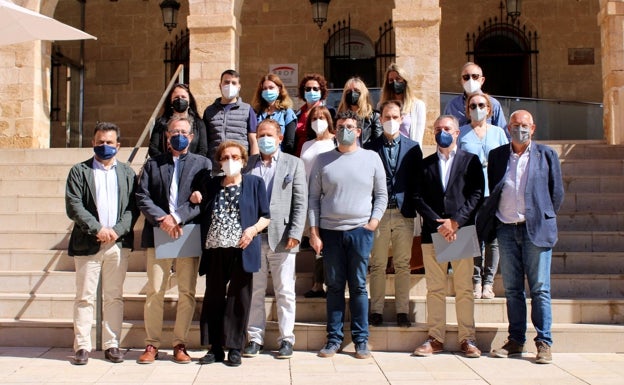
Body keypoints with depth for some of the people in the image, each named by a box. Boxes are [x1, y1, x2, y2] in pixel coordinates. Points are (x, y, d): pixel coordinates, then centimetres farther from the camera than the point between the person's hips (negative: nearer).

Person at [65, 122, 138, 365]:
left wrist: (117, 231, -11)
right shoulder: (79, 171, 6)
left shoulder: (127, 173, 12)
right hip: (88, 243, -1)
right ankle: (82, 346, 9)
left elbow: (133, 207, 5)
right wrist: (97, 229, -14)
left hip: (119, 243, 2)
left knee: (114, 297, 6)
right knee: (84, 297, 2)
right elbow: (73, 207, -4)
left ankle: (111, 345, 13)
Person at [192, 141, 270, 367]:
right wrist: (194, 199, 1)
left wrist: (254, 229, -13)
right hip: (215, 250, 3)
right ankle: (215, 348, 15)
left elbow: (265, 216, 5)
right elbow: (201, 212, 20)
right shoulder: (210, 185, 15)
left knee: (238, 299, 2)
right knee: (213, 298, 6)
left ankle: (234, 349, 11)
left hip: (242, 251, -3)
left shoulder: (255, 183, 7)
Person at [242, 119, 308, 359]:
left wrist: (295, 233, -8)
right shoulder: (248, 164, 11)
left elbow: (301, 202, 1)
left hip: (281, 237, -2)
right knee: (255, 290, 7)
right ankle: (255, 338, 17)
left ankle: (286, 338, 13)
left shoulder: (293, 164, 6)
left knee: (285, 292, 3)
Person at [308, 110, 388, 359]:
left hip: (360, 231, -1)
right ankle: (334, 338, 15)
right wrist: (314, 232, -1)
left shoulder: (371, 158, 6)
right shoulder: (323, 160, 6)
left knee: (358, 286, 4)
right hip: (330, 231, 1)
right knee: (334, 286, 6)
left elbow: (381, 195, 9)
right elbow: (313, 198, 5)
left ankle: (361, 340, 12)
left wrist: (374, 221, -4)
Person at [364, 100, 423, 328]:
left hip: (404, 213, 1)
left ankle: (402, 312, 12)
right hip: (378, 213, -1)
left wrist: (415, 207, -3)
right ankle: (376, 311, 12)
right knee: (377, 265, 4)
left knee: (403, 265, 5)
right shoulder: (371, 148, 5)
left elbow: (418, 180, 6)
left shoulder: (412, 148, 9)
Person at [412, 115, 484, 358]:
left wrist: (455, 222, -11)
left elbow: (477, 195, 0)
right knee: (435, 289, 4)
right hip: (432, 233, 2)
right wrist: (438, 223, -9)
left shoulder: (471, 161, 9)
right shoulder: (425, 164, 14)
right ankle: (435, 338, 9)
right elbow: (418, 199, 5)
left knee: (464, 289, 1)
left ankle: (467, 338, 8)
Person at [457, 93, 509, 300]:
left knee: (492, 240, -1)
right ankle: (476, 282, 7)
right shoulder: (461, 133, 10)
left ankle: (488, 283, 8)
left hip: (493, 193, 1)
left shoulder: (498, 132, 13)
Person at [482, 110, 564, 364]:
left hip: (535, 229, -2)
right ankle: (516, 341, 15)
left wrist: (545, 219, 8)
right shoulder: (496, 155, 10)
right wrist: (492, 221, 10)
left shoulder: (546, 155, 5)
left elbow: (556, 192, 8)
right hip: (506, 229, 3)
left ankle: (544, 343, 7)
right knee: (512, 289, 7)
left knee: (539, 289, -1)